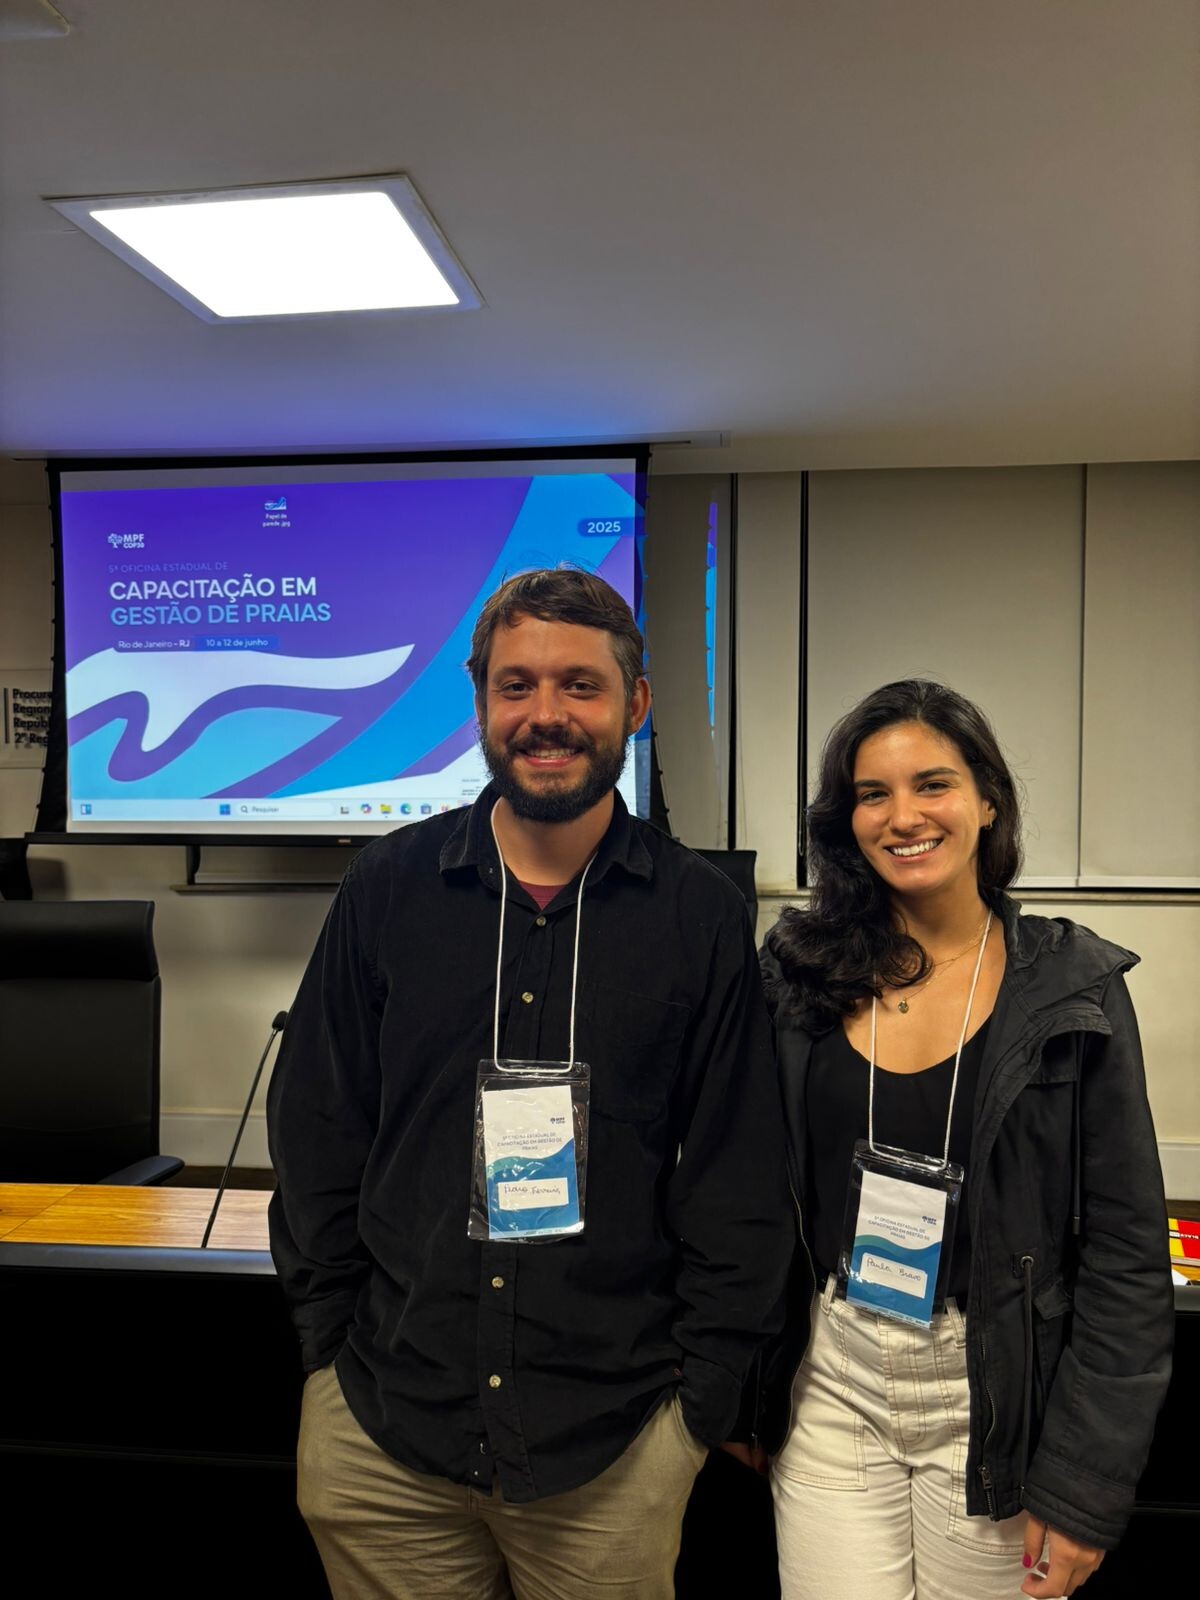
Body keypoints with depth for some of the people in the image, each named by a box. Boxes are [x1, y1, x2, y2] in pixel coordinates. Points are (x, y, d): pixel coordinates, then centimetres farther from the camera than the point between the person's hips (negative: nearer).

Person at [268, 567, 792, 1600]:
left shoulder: (701, 913, -6)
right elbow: (317, 1136, 3)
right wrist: (333, 1350, 1)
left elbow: (739, 1187, -2)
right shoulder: (390, 888, -2)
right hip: (383, 1433, 2)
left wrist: (703, 1398, -2)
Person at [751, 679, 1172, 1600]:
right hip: (829, 1382, 2)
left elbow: (1127, 1249, -6)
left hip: (995, 1398, -1)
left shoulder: (1073, 986, -8)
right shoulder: (803, 970, -2)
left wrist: (1086, 1481, -8)